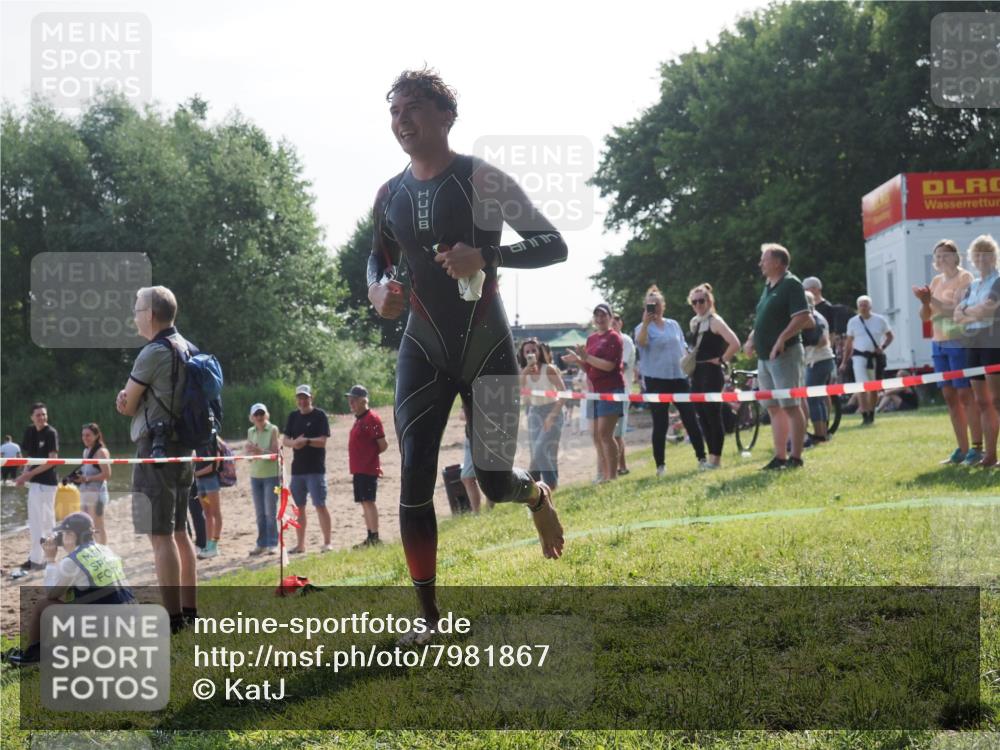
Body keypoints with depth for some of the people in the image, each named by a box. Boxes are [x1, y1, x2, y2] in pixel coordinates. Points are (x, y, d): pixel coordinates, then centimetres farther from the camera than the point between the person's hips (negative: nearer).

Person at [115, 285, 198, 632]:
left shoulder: (153, 353, -15)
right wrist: (129, 399, -2)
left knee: (161, 536, -8)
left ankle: (172, 617, -8)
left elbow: (127, 405, -9)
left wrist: (128, 400, 11)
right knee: (179, 532, 15)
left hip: (156, 450, -9)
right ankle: (189, 610, 19)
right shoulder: (188, 349, 13)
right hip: (183, 448, 9)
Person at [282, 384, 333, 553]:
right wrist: (294, 442, -13)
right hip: (297, 468, 5)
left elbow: (323, 441, -11)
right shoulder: (293, 416, 12)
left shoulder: (319, 415, -3)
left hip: (316, 468, -5)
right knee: (299, 507, 9)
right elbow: (284, 440, 8)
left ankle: (328, 542, -4)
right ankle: (300, 544, 16)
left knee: (320, 505, -9)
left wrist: (306, 441, -24)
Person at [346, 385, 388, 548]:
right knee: (365, 503, 11)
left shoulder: (371, 419, -13)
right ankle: (370, 539, 16)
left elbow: (383, 446, -15)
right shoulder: (359, 419, 16)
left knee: (368, 502, -10)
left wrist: (370, 455, -2)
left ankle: (375, 538, -9)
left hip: (368, 469, -10)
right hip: (358, 469, 10)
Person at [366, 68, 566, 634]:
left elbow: (554, 245, -11)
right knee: (415, 480, -7)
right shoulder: (390, 195, 5)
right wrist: (378, 288, 0)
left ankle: (538, 495, 37)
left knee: (495, 481, -4)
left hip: (487, 348, -4)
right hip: (424, 352, 4)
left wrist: (485, 256, -26)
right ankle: (430, 620, 2)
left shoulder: (482, 179, -10)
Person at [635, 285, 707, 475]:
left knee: (691, 419, 3)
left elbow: (684, 349, 18)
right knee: (660, 424, 0)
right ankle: (660, 465, 5)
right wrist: (646, 322, -31)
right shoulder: (644, 327, 0)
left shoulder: (673, 324, 12)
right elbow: (640, 342, -23)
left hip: (679, 378, 3)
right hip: (656, 380, -3)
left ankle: (702, 457, 11)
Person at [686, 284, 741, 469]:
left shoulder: (715, 321, -11)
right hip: (697, 373, 8)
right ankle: (710, 455, 17)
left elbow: (735, 344, -22)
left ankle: (716, 457, 1)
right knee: (702, 415, 10)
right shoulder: (694, 322, 13)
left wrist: (721, 360, -14)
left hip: (712, 373, -8)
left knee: (713, 414, -5)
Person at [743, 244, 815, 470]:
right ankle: (780, 457, 14)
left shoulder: (791, 284, -9)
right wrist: (752, 338, 16)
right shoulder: (768, 287, 18)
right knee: (774, 408, 10)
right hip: (764, 356, 10)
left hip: (784, 354, -9)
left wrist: (782, 339, -27)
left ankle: (795, 457, -5)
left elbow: (803, 317, -19)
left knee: (790, 406, -7)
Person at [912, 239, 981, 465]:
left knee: (965, 394, -9)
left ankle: (977, 447, -8)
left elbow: (958, 310, -16)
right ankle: (962, 449, 9)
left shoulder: (964, 278, -4)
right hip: (939, 343, 7)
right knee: (950, 396, 5)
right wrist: (925, 302, -7)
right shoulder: (936, 281, 15)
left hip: (959, 342, -7)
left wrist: (932, 300, -21)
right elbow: (925, 316, 12)